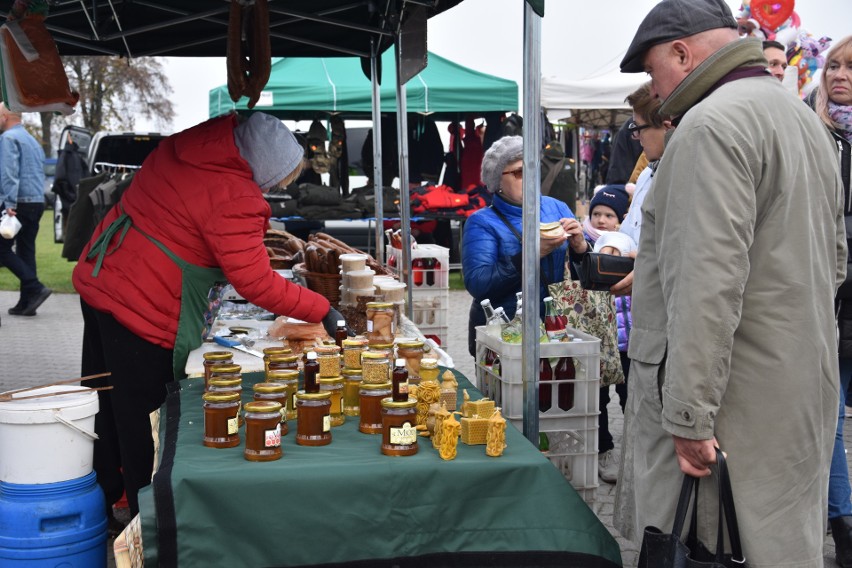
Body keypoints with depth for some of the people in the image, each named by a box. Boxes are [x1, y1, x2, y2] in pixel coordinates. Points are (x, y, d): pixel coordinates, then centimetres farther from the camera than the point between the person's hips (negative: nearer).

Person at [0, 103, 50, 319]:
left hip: (18, 203, -8)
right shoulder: (32, 140, 20)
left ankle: (36, 288, -14)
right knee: (26, 250, 9)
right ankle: (26, 303, 8)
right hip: (37, 202, 9)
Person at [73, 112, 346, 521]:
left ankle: (101, 502, 38)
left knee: (106, 412, 21)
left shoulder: (188, 143, 2)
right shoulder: (232, 200, -25)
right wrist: (322, 311, -13)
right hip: (143, 311, -9)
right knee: (142, 426, 5)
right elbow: (257, 284, -23)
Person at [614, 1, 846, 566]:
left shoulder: (712, 125, -16)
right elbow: (834, 259, 23)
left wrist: (689, 417, -23)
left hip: (739, 407, -10)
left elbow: (709, 284, -25)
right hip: (806, 391, 10)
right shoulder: (806, 119, 16)